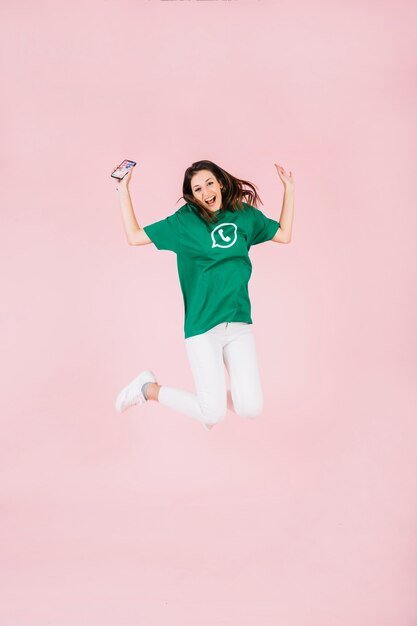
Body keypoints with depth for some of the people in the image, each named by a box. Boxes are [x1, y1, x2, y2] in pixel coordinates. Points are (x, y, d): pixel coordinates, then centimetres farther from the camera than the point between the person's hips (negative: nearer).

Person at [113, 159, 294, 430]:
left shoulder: (245, 215, 9)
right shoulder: (183, 221, 0)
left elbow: (284, 235, 19)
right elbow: (135, 237, 2)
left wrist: (289, 188, 16)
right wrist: (124, 191, 0)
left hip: (239, 324, 4)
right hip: (203, 326, -4)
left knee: (251, 408, -5)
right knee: (213, 414, -6)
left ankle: (215, 395, 29)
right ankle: (148, 388, 17)